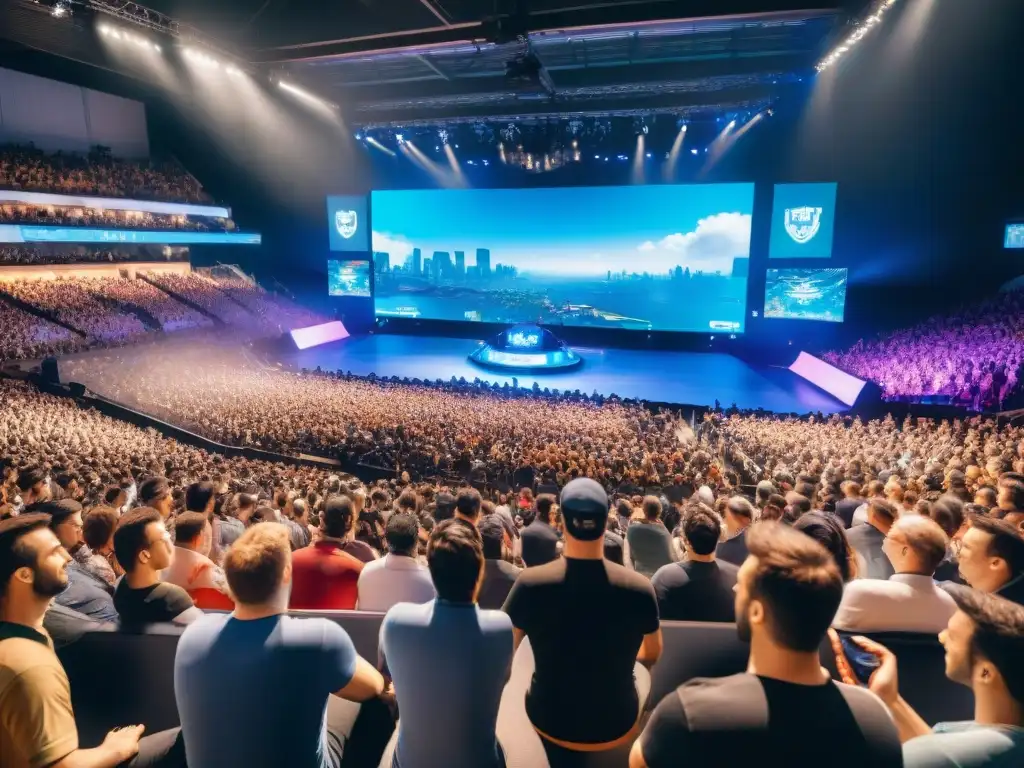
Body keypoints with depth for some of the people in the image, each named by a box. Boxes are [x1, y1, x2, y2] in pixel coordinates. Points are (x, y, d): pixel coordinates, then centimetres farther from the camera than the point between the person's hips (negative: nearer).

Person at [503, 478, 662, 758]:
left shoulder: (530, 584, -22)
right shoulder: (639, 588, -20)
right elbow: (653, 655, 0)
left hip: (547, 722, 0)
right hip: (616, 728, 0)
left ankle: (558, 753, 40)